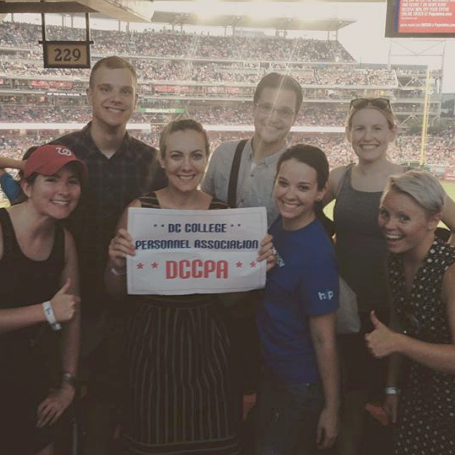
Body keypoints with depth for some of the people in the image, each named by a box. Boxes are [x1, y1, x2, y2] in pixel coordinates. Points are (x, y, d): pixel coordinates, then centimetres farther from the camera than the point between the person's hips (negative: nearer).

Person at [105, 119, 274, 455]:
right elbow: (116, 291, 0)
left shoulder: (225, 213, -2)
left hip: (207, 339, 1)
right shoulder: (139, 209, -6)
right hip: (152, 339, -1)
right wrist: (117, 263, -20)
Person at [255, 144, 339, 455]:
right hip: (270, 371, 7)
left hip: (302, 385, -7)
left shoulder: (317, 254, -28)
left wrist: (332, 406, -14)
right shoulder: (278, 228, -5)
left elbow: (324, 338, -21)